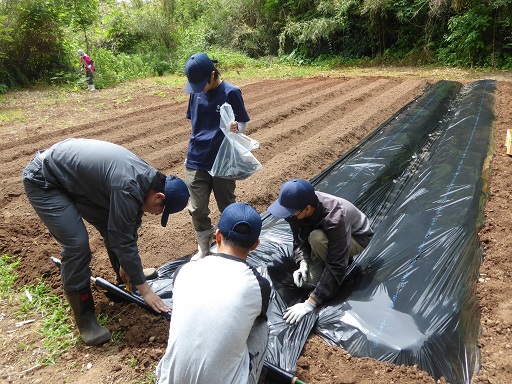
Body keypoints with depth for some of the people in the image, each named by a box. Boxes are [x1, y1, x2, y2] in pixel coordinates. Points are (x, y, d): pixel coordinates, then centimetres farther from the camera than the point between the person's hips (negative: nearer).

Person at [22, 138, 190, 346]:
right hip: (43, 180, -9)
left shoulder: (147, 178, -5)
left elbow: (130, 226, 6)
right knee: (77, 244, -18)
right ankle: (84, 317, -3)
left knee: (112, 225, 7)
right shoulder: (127, 188, -34)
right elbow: (123, 241, -28)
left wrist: (126, 265, 13)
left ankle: (125, 281, 28)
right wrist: (144, 289, -18)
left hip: (75, 178, 9)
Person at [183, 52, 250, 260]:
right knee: (197, 209, 6)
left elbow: (243, 122, -6)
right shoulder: (196, 92, 3)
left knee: (227, 207, 13)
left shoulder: (231, 93, -12)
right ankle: (203, 248, 26)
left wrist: (236, 128, -28)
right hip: (196, 161, 4)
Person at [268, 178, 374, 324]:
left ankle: (344, 261, -8)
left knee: (317, 238, -37)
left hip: (357, 238, -6)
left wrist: (310, 304, -41)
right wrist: (303, 263, -27)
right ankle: (342, 258, 11)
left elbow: (336, 267, -40)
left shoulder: (334, 219, -43)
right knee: (307, 281, -10)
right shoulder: (299, 206, -24)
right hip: (329, 238, 6)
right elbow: (299, 239, -7)